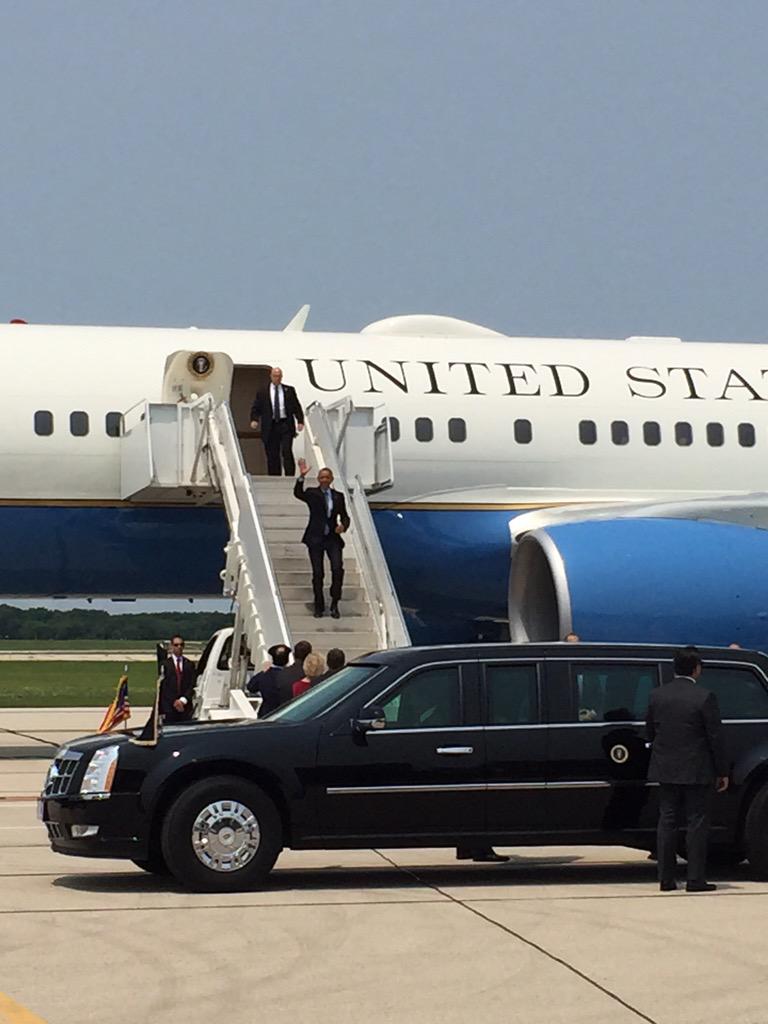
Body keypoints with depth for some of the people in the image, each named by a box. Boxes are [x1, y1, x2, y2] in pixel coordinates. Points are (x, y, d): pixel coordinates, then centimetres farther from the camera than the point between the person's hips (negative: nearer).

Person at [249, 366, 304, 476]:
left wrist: (300, 421, -4)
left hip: (286, 425, -1)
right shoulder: (262, 392, 8)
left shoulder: (289, 390, 10)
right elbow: (255, 408, 7)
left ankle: (290, 478, -11)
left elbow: (297, 406, 9)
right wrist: (254, 420, -12)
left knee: (287, 451, -12)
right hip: (270, 426, 1)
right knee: (272, 455, 1)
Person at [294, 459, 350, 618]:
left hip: (333, 539, 1)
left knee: (338, 569, -15)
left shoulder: (338, 496, 10)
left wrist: (343, 526, -6)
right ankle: (319, 607, 14)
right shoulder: (312, 493, 3)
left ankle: (334, 603, -2)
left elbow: (344, 516, 16)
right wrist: (302, 477, -29)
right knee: (317, 573, 3)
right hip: (315, 539, -1)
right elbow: (298, 493, -16)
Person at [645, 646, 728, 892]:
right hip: (696, 771, -4)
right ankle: (695, 879, -1)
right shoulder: (704, 697, -11)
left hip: (665, 770, 4)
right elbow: (716, 738, -9)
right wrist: (722, 771, -1)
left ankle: (666, 879, 9)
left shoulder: (657, 695, 3)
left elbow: (649, 733, 11)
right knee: (697, 823, 1)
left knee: (666, 822, 9)